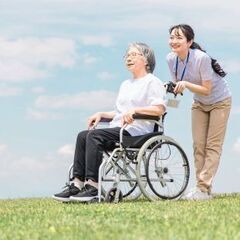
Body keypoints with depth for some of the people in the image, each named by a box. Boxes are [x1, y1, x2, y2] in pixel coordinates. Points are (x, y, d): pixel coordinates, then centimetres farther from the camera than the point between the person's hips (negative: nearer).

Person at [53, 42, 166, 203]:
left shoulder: (153, 82, 3)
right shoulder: (126, 84, 30)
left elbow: (160, 109, -11)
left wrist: (135, 110, -21)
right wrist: (101, 114, 14)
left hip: (136, 130, -8)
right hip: (119, 129, 8)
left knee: (94, 135, -28)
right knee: (83, 136, -14)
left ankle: (93, 186, -33)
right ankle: (78, 183, -22)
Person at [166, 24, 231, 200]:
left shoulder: (201, 58, -32)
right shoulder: (171, 59, -13)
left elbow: (206, 89, -27)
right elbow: (178, 83, -2)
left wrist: (186, 84, -40)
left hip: (219, 101, -6)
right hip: (199, 104, 6)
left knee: (213, 145, -8)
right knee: (198, 145, 0)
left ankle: (203, 189, -12)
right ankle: (204, 189, 2)